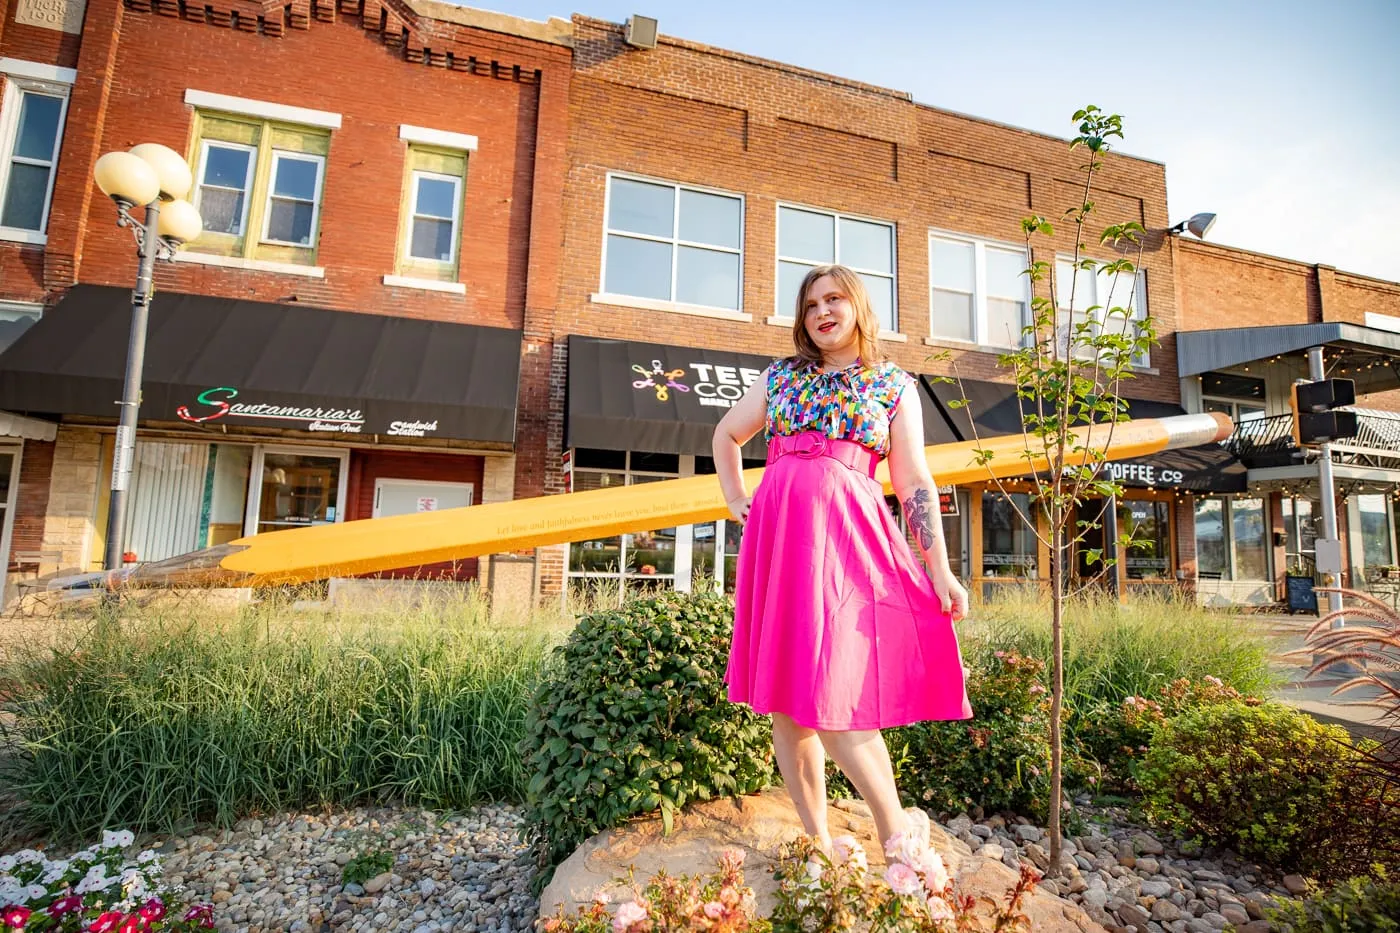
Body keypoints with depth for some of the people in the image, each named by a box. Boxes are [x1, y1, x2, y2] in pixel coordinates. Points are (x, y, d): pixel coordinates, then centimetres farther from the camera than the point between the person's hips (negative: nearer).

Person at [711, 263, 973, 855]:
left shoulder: (895, 385, 9)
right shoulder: (780, 377, 16)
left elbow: (914, 483, 5)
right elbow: (725, 435, 28)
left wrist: (941, 571, -1)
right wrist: (737, 505, 17)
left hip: (847, 535, -3)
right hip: (776, 535, 4)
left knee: (831, 692, -12)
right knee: (786, 698, 5)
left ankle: (895, 827, 11)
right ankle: (817, 839, 20)